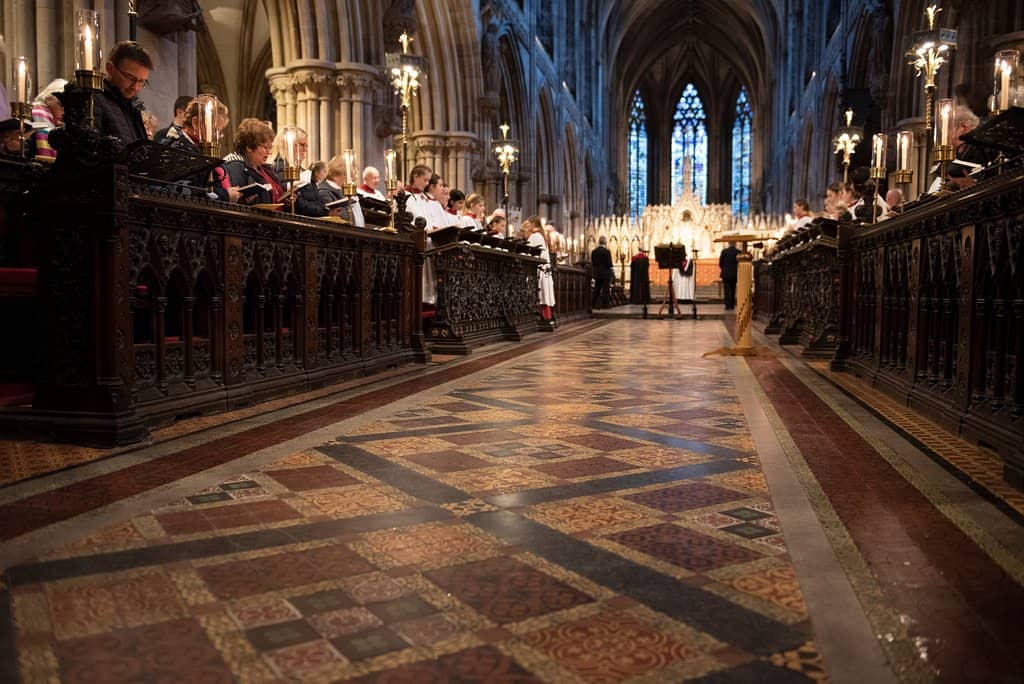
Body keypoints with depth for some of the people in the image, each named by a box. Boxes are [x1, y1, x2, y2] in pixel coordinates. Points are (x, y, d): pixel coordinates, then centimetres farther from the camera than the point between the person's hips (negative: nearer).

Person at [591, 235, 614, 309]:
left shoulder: (594, 251, 4)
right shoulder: (607, 251, -13)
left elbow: (592, 263, 8)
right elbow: (609, 264, -13)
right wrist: (612, 273, -1)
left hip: (597, 273, 6)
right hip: (605, 273, -6)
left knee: (596, 289, 11)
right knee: (605, 290, -1)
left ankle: (593, 304, 10)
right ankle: (604, 305, -1)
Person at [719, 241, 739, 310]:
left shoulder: (724, 251, -8)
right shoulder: (738, 252, -6)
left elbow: (720, 263, -1)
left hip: (726, 273, -2)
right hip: (735, 273, 2)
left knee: (727, 290, 0)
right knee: (733, 290, 14)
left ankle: (728, 306, -6)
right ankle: (732, 305, 16)